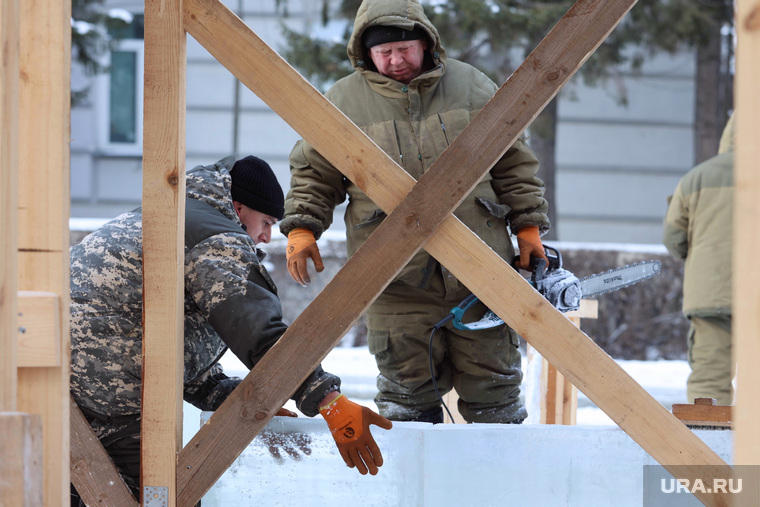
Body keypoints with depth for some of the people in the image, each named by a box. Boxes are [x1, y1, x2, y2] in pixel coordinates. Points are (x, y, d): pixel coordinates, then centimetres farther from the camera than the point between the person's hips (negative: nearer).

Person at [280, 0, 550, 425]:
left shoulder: (472, 87, 7)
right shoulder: (342, 102, 2)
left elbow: (513, 163, 13)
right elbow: (313, 174, 10)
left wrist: (528, 227, 9)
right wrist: (302, 228, -5)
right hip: (399, 283, -1)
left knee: (494, 385, 7)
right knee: (407, 392, -1)